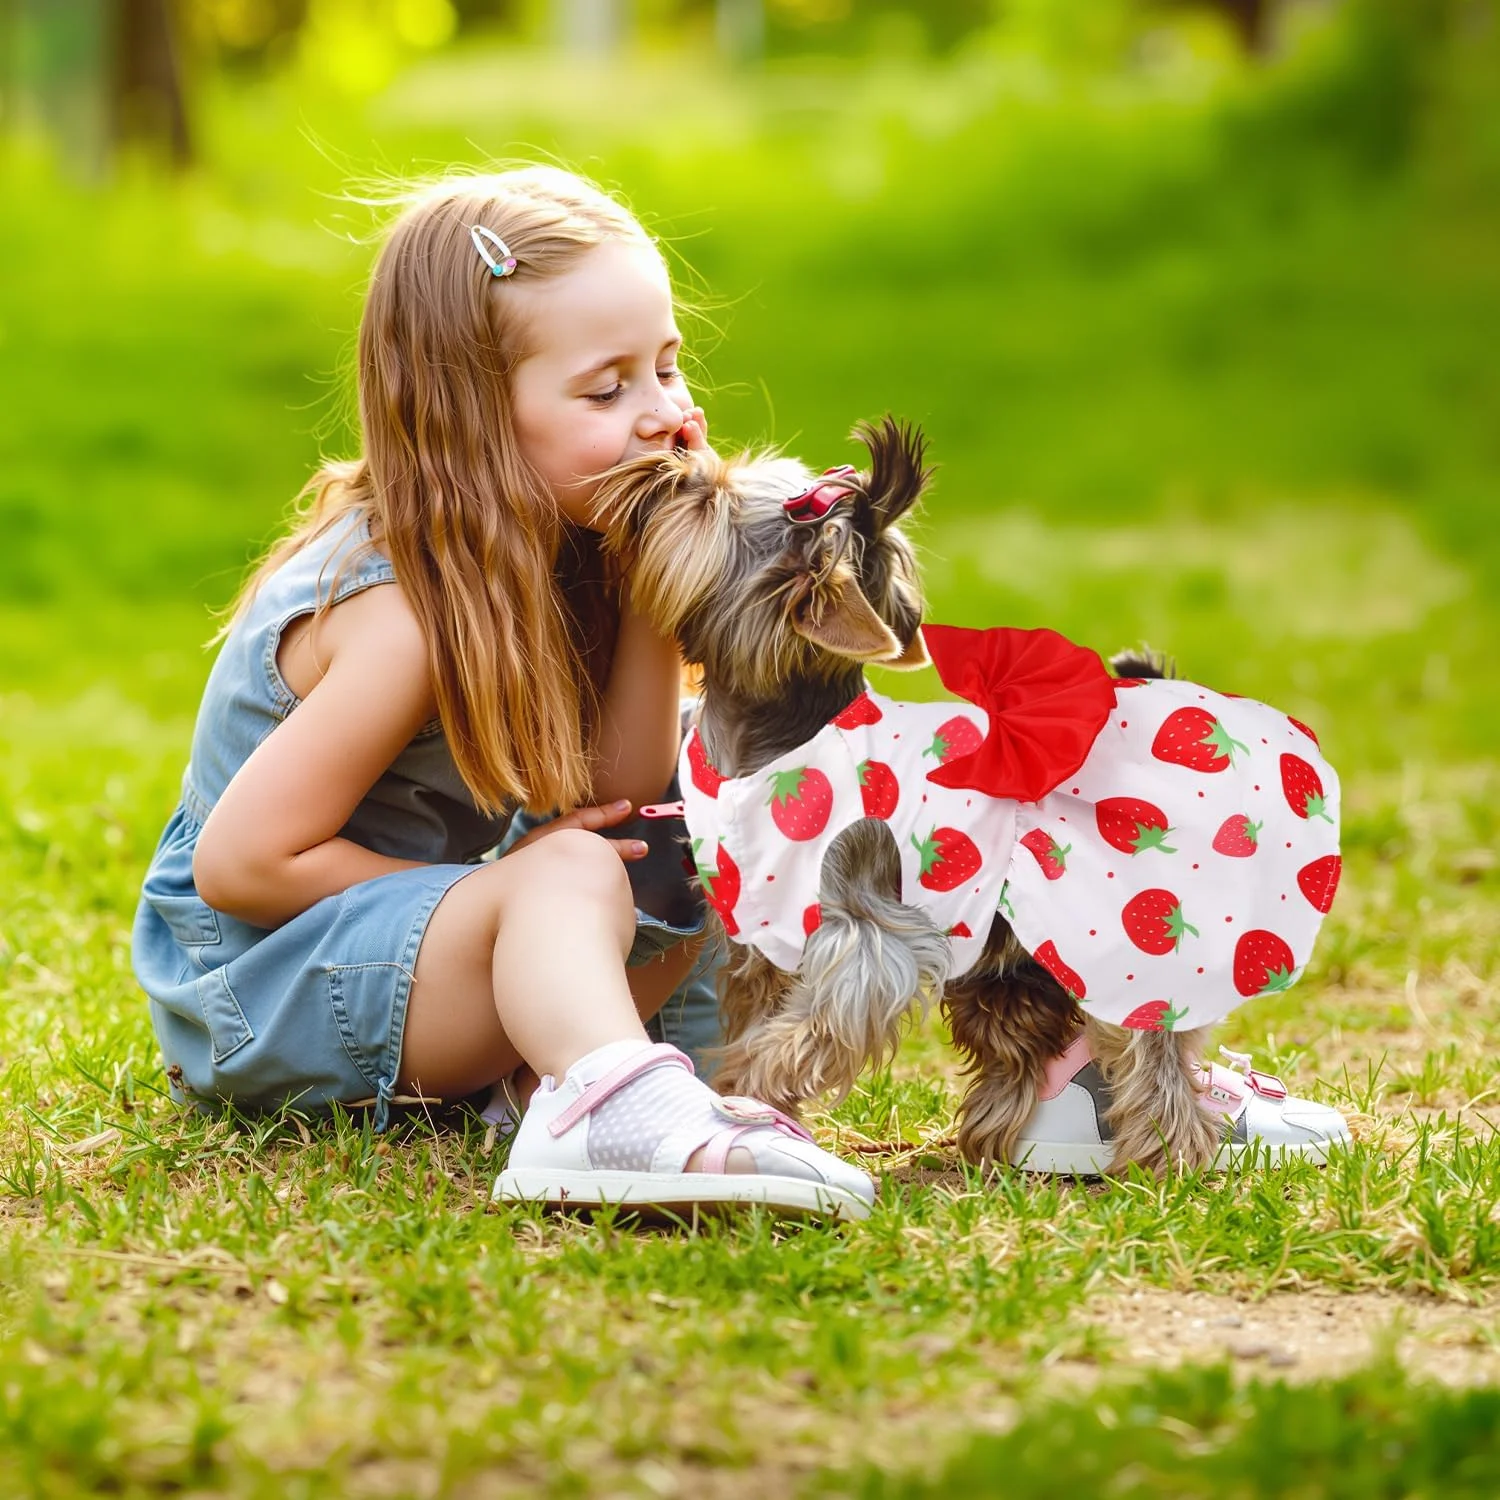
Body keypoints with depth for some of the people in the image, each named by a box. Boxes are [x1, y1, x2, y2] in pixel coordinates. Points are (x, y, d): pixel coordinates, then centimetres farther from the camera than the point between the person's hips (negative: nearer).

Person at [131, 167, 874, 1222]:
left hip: (382, 936, 9)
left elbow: (625, 795, -2)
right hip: (251, 981, -9)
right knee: (569, 875, -32)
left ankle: (539, 1063, -14)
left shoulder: (548, 559, 1)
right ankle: (611, 1116, -59)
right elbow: (240, 863, -26)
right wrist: (517, 889, -19)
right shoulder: (410, 610, -25)